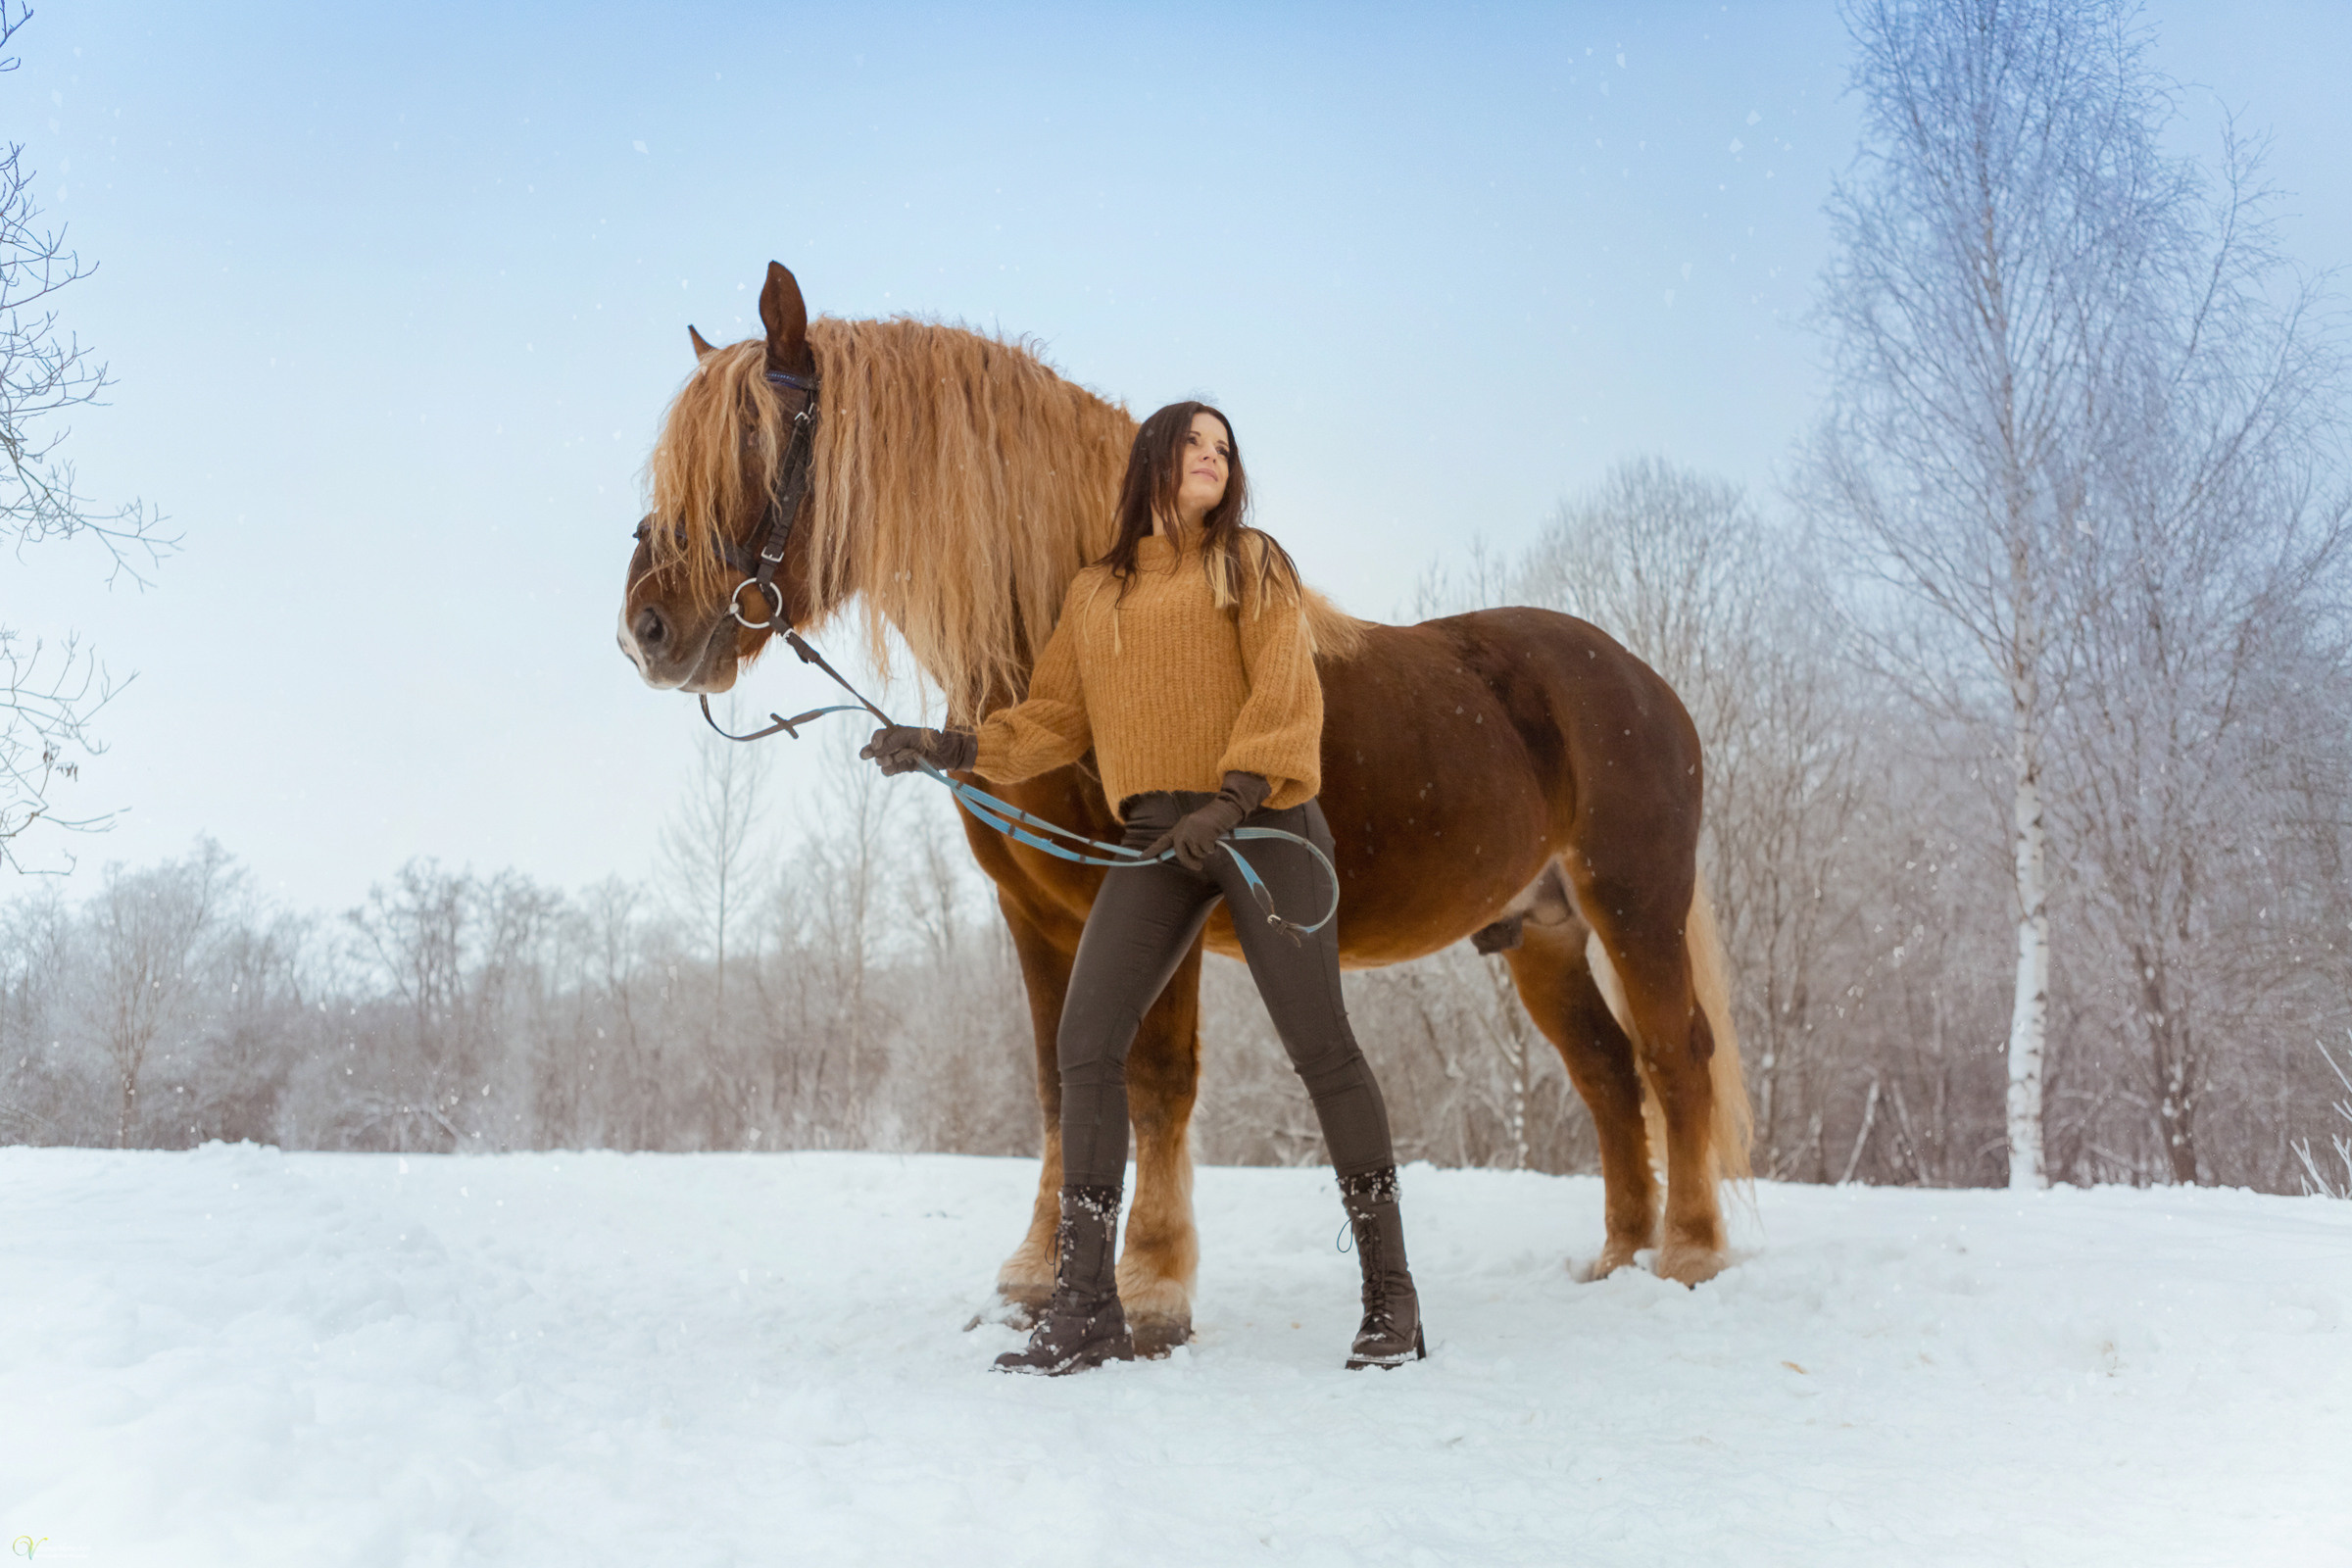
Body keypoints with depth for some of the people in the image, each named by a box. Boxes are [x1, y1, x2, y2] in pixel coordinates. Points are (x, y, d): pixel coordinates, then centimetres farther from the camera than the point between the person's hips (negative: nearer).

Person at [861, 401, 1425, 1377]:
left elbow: (1285, 693, -4)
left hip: (1262, 823, -3)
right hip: (1157, 838, 3)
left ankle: (1389, 1296, 7)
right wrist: (952, 750, 3)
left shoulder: (1251, 565, 9)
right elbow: (1056, 718, 16)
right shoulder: (1095, 594, 19)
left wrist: (1230, 800, -18)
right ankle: (1084, 1309, 0)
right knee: (1086, 1041, -8)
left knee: (1320, 1047, -5)